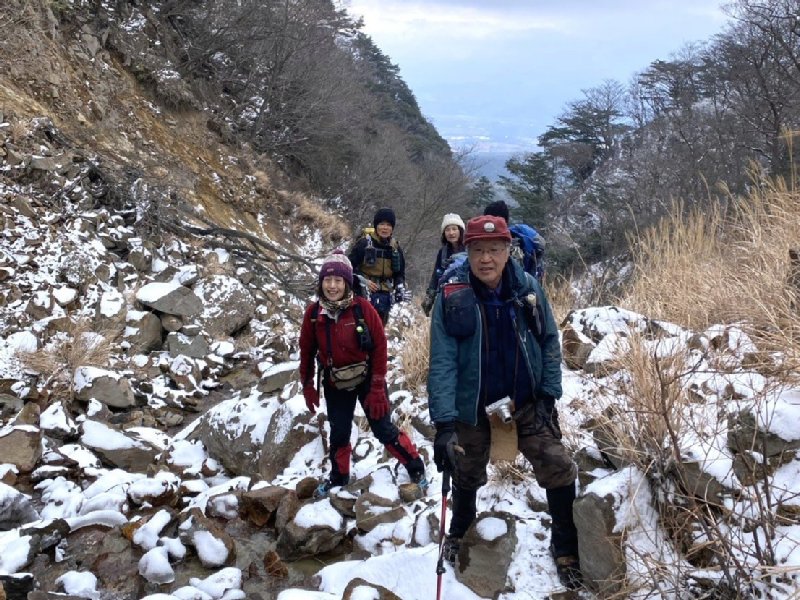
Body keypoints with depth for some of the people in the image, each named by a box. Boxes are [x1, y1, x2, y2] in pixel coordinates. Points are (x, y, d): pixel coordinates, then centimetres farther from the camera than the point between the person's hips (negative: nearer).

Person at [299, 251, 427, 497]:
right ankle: (339, 477, 37)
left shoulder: (362, 308, -19)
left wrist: (377, 389, -13)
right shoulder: (313, 313, -10)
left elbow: (379, 347, -14)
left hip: (366, 380, -3)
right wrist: (307, 386, 6)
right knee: (338, 433, 14)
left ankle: (416, 468, 20)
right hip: (335, 385, 3)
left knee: (384, 430, 0)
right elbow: (306, 351, 2)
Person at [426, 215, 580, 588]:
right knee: (467, 474, 18)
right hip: (473, 406, -1)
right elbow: (442, 362, -22)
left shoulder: (528, 288, -12)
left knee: (559, 469, -5)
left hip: (526, 402, 1)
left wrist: (548, 394, -8)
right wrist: (444, 422, -28)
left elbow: (549, 342, -2)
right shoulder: (452, 297, -19)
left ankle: (565, 548, 18)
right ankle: (460, 530, 49)